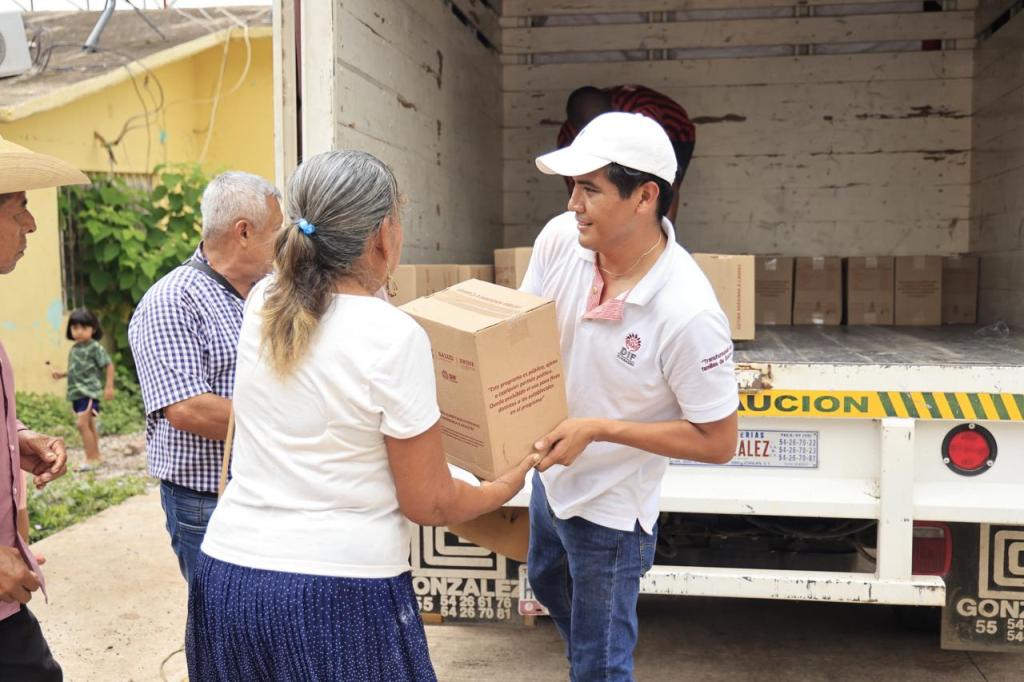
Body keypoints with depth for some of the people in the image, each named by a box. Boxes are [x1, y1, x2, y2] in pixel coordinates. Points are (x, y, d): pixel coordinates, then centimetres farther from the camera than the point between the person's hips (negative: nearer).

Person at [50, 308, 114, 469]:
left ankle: (91, 458, -8)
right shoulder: (74, 349, 12)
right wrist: (62, 374, 7)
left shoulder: (95, 348, -11)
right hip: (76, 392, 8)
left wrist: (109, 386, -15)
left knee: (82, 423, -15)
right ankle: (96, 456, 27)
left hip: (89, 391, -8)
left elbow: (109, 366, -11)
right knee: (89, 425, 16)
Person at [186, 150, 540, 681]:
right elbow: (428, 503, -10)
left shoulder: (261, 304, 0)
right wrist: (504, 487, 7)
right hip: (340, 593, -5)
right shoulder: (394, 338, -16)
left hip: (227, 578, 6)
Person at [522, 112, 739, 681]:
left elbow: (718, 442, -23)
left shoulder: (688, 314, -34)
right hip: (551, 474, 7)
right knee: (547, 583, 35)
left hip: (610, 507, -7)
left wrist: (599, 429, -29)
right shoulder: (559, 239, -17)